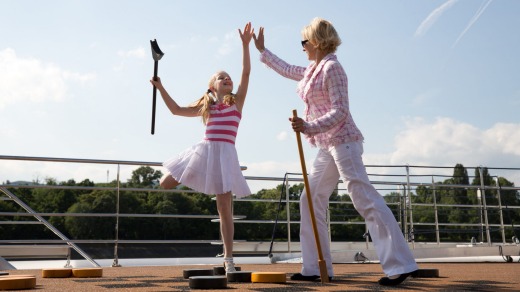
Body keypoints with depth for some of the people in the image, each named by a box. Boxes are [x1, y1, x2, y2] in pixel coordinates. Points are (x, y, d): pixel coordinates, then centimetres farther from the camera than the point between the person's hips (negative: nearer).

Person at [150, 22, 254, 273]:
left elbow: (246, 72, -2)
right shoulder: (205, 107, 17)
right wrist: (160, 88, 17)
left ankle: (228, 259, 4)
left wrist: (245, 44, -10)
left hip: (225, 153, -3)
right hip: (204, 150, 3)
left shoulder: (237, 101, 9)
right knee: (165, 184, -1)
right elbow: (176, 110, 22)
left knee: (225, 208, -4)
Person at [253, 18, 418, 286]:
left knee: (365, 199, -13)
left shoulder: (331, 68, -10)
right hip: (327, 147, 10)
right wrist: (262, 50, 43)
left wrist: (309, 127, -28)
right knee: (311, 200, 8)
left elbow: (340, 111, -17)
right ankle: (315, 268, 12)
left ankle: (400, 265, -12)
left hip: (342, 141, -10)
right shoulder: (312, 70, 17)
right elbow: (287, 70, 36)